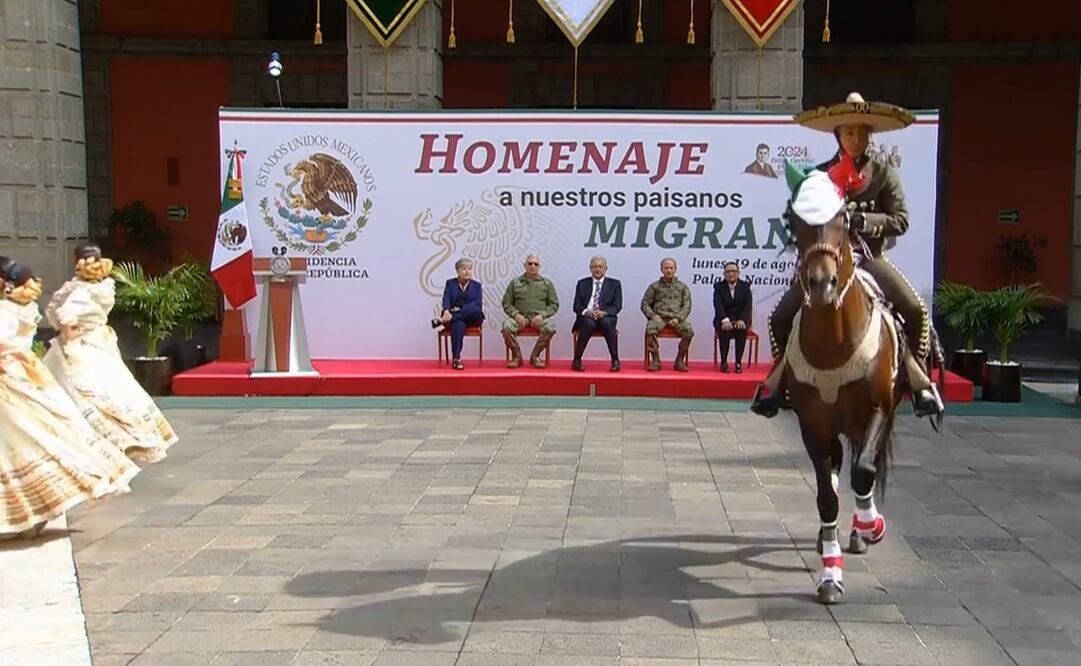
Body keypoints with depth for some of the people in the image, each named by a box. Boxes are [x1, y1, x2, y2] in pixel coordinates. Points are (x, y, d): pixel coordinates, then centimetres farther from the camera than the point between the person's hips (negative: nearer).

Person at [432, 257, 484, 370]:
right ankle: (456, 359, -42)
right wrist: (446, 311, -25)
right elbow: (446, 299, -2)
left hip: (471, 318, 1)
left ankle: (442, 320, -33)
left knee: (474, 310, -36)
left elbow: (478, 304, 0)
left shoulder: (476, 286, 15)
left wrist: (461, 310, -17)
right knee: (459, 325, -38)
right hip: (454, 317, -1)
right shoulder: (450, 283, 15)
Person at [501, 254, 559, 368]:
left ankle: (535, 356, -12)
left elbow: (554, 304, 8)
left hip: (539, 317, 0)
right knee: (507, 327, -32)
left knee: (550, 328, -33)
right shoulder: (515, 282, 13)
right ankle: (517, 356, -10)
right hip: (520, 315, 0)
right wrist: (516, 314, -10)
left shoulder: (547, 283, 12)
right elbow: (506, 303, 10)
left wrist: (542, 315, -9)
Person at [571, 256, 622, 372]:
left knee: (606, 323, -36)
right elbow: (577, 306, 8)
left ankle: (615, 360, -27)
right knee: (589, 323, -35)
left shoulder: (614, 284, 13)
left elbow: (617, 306, 2)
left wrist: (604, 312, -18)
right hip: (586, 317, 0)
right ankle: (577, 360, -27)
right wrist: (586, 312, -16)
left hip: (606, 317, 0)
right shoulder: (582, 284, 16)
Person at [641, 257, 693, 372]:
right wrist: (653, 315, -8)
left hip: (676, 318, 1)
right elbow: (645, 304, 11)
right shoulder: (654, 286, 16)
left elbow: (687, 305, 7)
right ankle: (655, 360, -22)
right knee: (650, 329, -35)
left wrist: (678, 318, -10)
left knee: (689, 331, -31)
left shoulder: (683, 287, 17)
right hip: (659, 318, 0)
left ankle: (679, 360, -17)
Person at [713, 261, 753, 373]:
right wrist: (725, 320, -32)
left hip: (740, 319, 1)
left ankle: (738, 362, -27)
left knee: (742, 328, -33)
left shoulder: (745, 286, 5)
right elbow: (718, 305, -14)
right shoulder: (719, 287, 2)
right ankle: (723, 362, -25)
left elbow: (747, 305, -7)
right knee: (725, 328, -34)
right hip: (723, 320, -1)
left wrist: (742, 320, -26)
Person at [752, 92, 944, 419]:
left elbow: (900, 220, -3)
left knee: (916, 311, -22)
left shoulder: (884, 173, 3)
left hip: (870, 257, -1)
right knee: (781, 317, -12)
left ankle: (918, 376, -3)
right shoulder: (821, 174, 6)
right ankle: (781, 372, 12)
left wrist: (862, 219, -19)